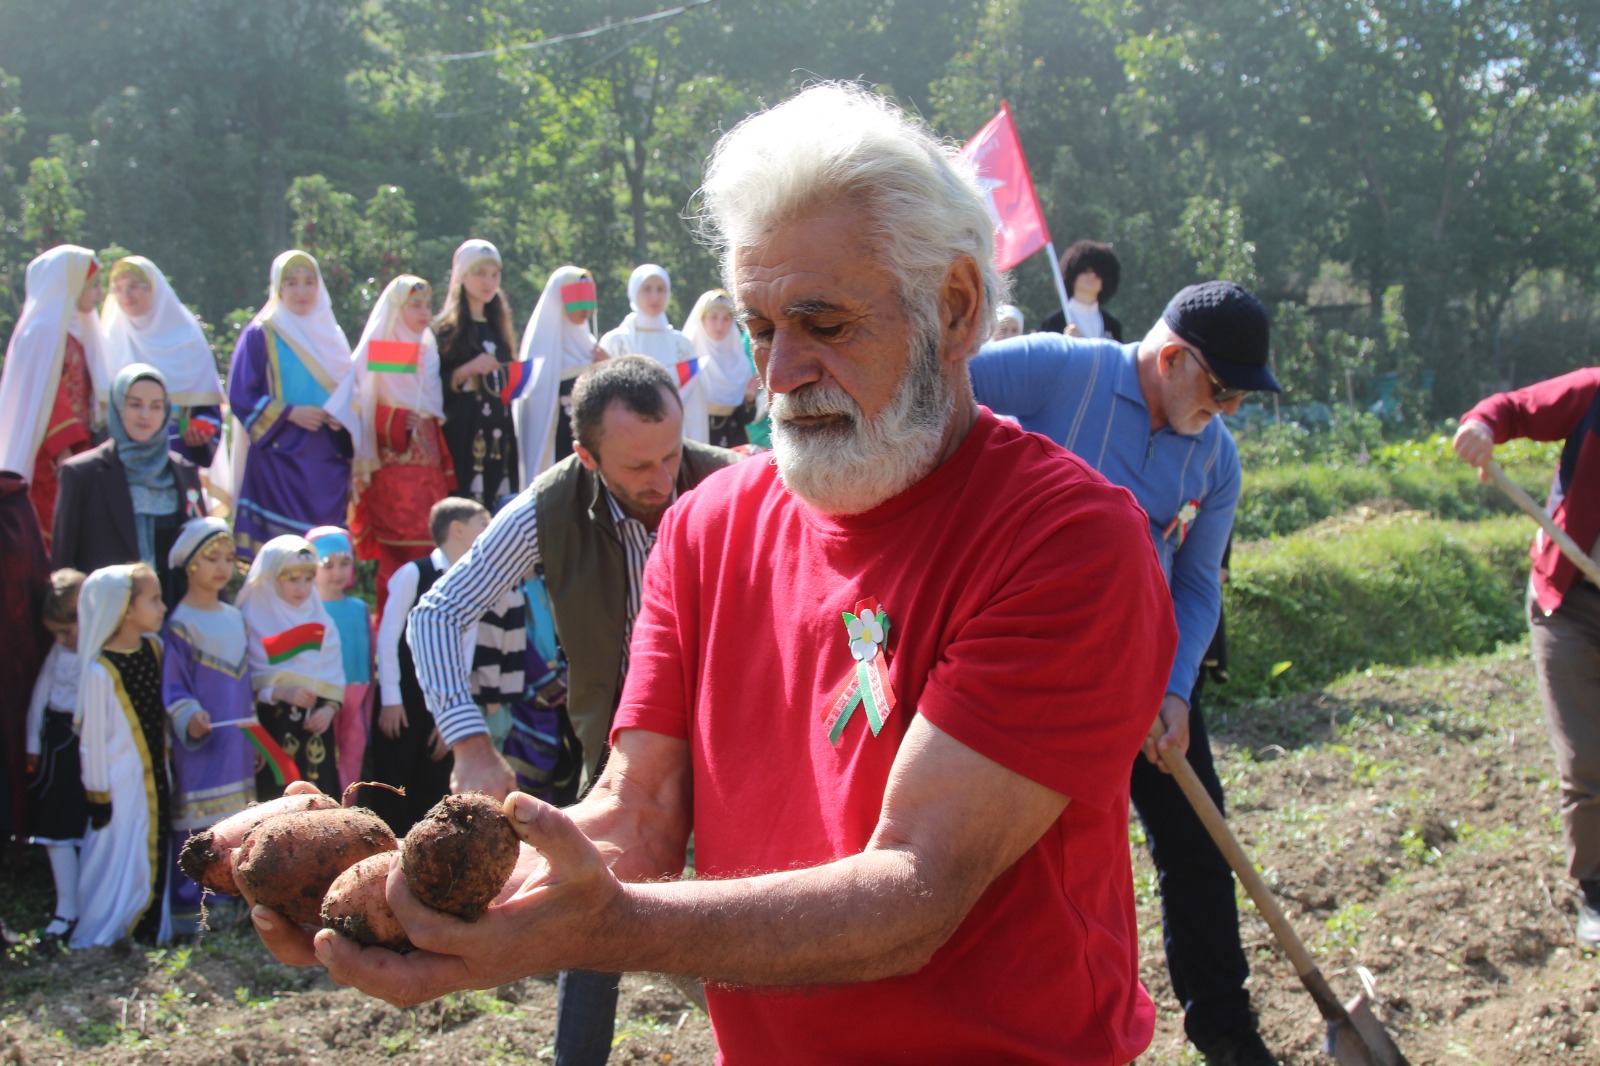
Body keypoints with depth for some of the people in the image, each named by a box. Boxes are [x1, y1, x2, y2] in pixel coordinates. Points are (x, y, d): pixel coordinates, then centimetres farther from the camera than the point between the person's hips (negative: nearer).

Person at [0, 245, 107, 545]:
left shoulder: (75, 329, 17)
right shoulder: (44, 331, -12)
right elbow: (45, 396, -18)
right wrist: (64, 448, -22)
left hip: (75, 451, 9)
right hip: (51, 459, -9)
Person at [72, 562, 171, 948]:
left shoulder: (154, 647, -1)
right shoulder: (99, 671, -20)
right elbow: (93, 739, -13)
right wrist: (98, 797, -9)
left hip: (156, 775, 7)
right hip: (122, 785, -7)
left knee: (156, 854, 15)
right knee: (122, 856, 3)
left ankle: (152, 931, 28)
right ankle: (102, 936, 19)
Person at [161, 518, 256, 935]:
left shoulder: (235, 619, 12)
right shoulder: (179, 624, -7)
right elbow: (172, 688, -10)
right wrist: (189, 717, -27)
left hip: (236, 743, 6)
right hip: (198, 744, -6)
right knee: (193, 824, -5)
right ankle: (185, 905, 1)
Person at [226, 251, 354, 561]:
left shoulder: (331, 336, 15)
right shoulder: (260, 335, 1)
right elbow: (240, 396, -4)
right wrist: (290, 413, -14)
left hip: (328, 459, 4)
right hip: (279, 458, -4)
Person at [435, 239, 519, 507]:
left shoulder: (497, 327, 18)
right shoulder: (445, 329, 1)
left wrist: (517, 383, 6)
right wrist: (467, 370, -18)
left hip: (500, 438, 5)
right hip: (461, 440, -5)